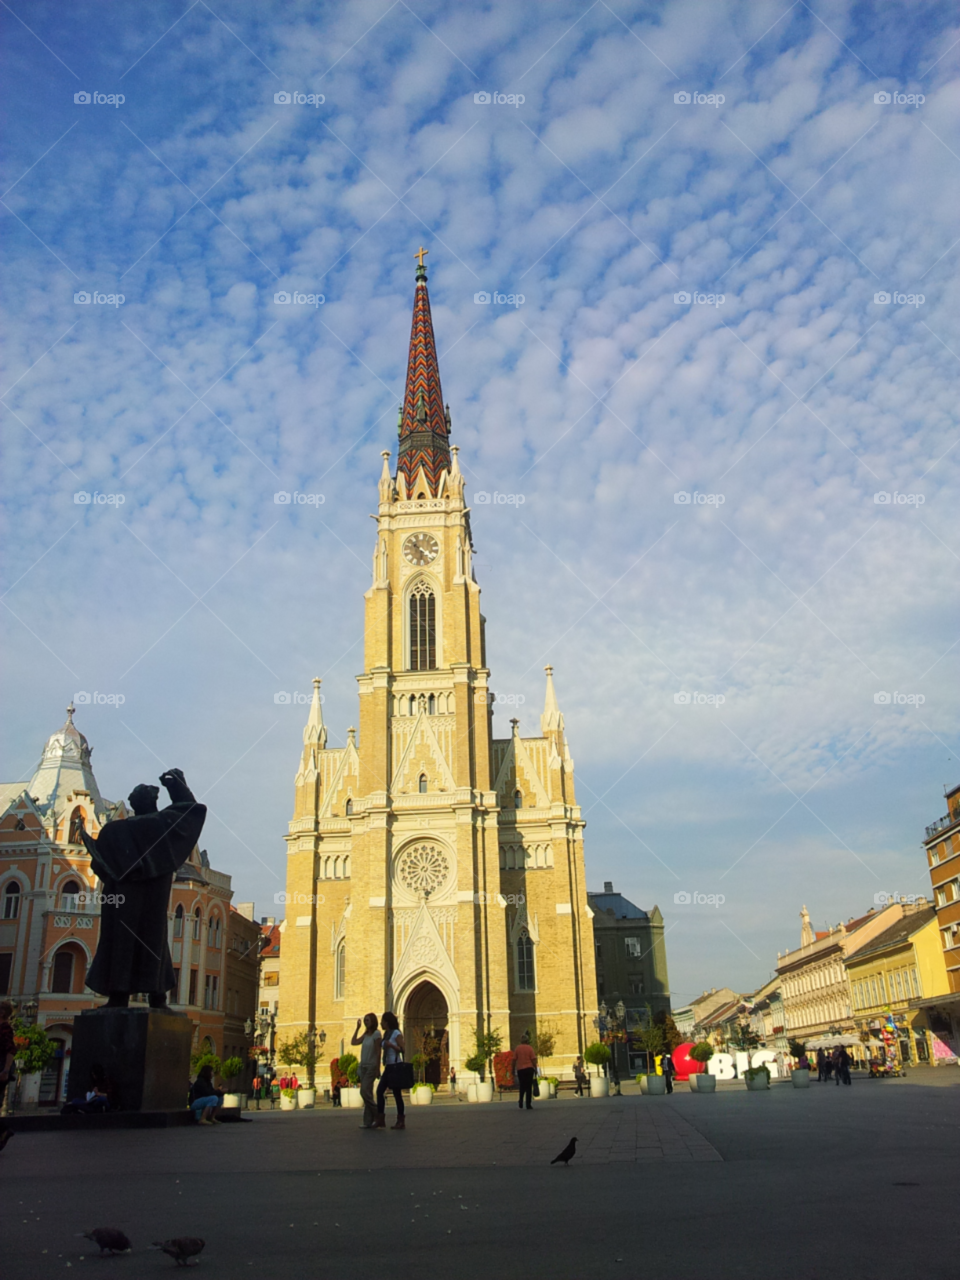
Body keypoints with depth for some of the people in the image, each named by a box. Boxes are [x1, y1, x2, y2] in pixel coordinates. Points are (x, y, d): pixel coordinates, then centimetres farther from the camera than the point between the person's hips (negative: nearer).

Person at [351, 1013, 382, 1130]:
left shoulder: (376, 1034, -10)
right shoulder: (366, 1034, 12)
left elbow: (378, 1053, -12)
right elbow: (354, 1042, 10)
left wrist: (378, 1069, -14)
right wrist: (357, 1028, 10)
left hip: (371, 1066, -8)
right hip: (363, 1066, 8)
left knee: (365, 1092, -13)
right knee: (367, 1094, 6)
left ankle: (378, 1116, -2)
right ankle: (368, 1122, 8)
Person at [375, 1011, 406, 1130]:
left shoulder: (396, 1033, -7)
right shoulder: (386, 1034, 15)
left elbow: (402, 1049, -14)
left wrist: (391, 1045, -23)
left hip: (395, 1066, -8)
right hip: (388, 1066, 8)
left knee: (397, 1093, -3)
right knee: (380, 1090, -3)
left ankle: (401, 1121, 5)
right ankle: (381, 1120, -1)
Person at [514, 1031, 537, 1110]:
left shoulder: (517, 1048, 2)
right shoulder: (530, 1048, -4)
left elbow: (514, 1060, 2)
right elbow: (533, 1059, -6)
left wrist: (513, 1069, 10)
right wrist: (535, 1069, 2)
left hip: (520, 1069, 2)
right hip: (529, 1069, -2)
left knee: (522, 1087, 15)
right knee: (529, 1087, 3)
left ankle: (521, 1104, 2)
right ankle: (528, 1105, 0)